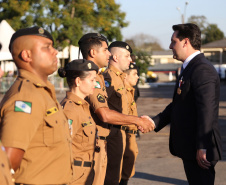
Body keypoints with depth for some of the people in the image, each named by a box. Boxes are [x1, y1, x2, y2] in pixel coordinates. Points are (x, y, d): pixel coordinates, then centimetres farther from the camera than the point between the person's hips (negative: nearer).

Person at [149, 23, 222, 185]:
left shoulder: (202, 70, -18)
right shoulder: (190, 67, 16)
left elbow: (207, 111, -23)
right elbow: (177, 105, 20)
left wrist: (202, 147, -24)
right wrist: (155, 122, 10)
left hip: (199, 151, -10)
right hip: (190, 147, 10)